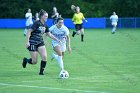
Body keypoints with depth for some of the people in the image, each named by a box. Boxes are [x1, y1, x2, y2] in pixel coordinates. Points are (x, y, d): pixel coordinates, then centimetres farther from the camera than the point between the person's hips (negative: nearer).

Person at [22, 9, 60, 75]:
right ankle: (26, 60, 28)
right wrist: (27, 42, -23)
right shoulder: (37, 23, -16)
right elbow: (29, 32, -17)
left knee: (44, 57, -15)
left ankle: (41, 71, -1)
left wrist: (56, 39, 10)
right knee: (34, 61, -5)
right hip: (33, 43, -6)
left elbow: (49, 34, 17)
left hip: (40, 43, 6)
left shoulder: (45, 25, 6)